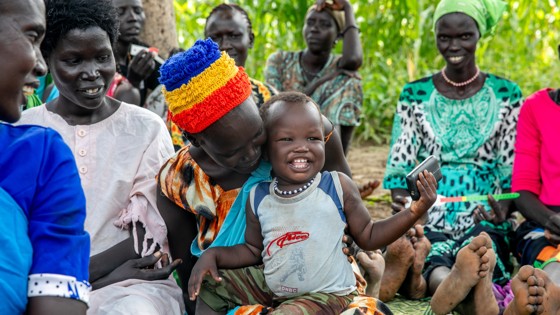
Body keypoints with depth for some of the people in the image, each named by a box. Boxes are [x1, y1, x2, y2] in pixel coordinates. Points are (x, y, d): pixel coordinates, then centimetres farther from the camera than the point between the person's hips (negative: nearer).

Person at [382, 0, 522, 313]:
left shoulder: (506, 94, 9)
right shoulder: (415, 95, 10)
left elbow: (513, 171, 6)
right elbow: (400, 166, 6)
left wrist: (503, 210, -15)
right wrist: (402, 204, -16)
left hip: (483, 221, 0)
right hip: (429, 220, 0)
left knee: (478, 248, -39)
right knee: (433, 258, -38)